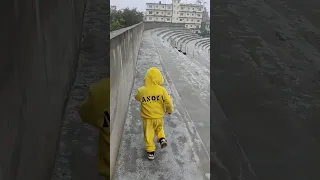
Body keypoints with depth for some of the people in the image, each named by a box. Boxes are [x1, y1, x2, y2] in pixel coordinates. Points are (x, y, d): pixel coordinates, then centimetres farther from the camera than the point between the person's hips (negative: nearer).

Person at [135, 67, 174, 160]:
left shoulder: (141, 90, -15)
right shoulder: (161, 90, -16)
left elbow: (137, 98, 7)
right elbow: (168, 102, -12)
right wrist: (169, 110, 7)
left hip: (147, 117, -1)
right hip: (159, 116, 1)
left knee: (148, 134, 15)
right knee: (159, 128, 32)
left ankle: (150, 152, 23)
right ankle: (162, 138, 13)